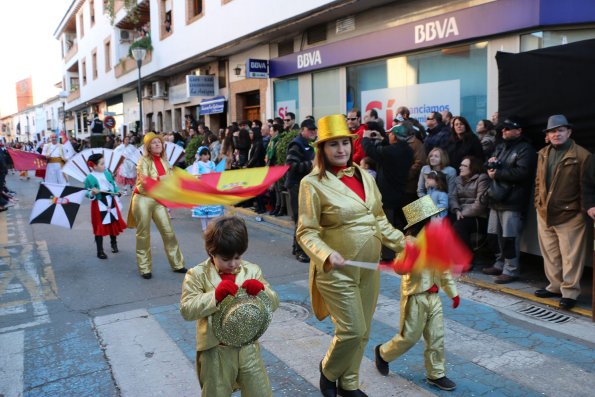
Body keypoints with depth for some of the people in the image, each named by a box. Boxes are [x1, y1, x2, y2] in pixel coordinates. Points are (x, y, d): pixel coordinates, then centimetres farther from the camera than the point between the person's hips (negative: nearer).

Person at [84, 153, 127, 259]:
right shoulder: (90, 178, -14)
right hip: (99, 205, -5)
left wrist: (117, 192, -4)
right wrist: (92, 193, -31)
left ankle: (114, 243, 40)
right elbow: (87, 193, -10)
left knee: (113, 224, 16)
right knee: (99, 227, 1)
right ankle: (100, 251, 13)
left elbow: (113, 184, 13)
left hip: (111, 201, 5)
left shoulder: (107, 173, 2)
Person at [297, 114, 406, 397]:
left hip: (369, 267, 6)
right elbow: (306, 233, -13)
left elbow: (379, 220, 14)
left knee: (362, 332, 15)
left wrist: (403, 242, 6)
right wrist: (326, 255, -29)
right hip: (337, 270, -6)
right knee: (352, 331, -2)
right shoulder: (313, 183, -13)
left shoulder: (364, 176, 6)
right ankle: (328, 371, 29)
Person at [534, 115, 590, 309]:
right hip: (544, 214, 6)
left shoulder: (581, 155, -8)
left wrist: (583, 210, -10)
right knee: (550, 254, 15)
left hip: (569, 216, -6)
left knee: (570, 257, 1)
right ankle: (555, 286, 28)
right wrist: (538, 203, 10)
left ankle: (569, 292, 11)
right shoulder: (543, 154, 11)